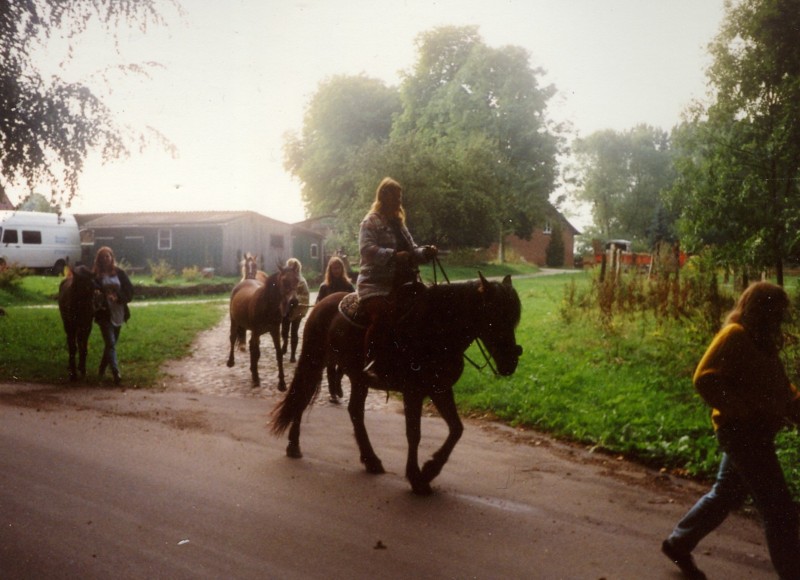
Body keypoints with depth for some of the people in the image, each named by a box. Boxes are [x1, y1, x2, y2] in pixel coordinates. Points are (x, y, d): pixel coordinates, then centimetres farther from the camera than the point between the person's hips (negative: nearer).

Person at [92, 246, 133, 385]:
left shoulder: (119, 273, 2)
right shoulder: (95, 275, -3)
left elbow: (130, 290, 1)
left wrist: (119, 297, -15)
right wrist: (97, 297, -24)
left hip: (118, 312, 3)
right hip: (104, 313, -3)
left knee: (111, 342, 16)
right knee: (111, 343, -11)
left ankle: (103, 368, 36)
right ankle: (116, 373, -17)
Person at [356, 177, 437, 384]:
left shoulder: (399, 224, 23)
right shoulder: (371, 222, -2)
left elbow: (412, 251, 25)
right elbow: (366, 249, -17)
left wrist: (426, 252, 4)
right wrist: (393, 255, -28)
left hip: (401, 283, 9)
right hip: (375, 283, -8)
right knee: (383, 314, -33)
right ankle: (369, 365, -30)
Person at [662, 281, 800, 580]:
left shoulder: (760, 340, 13)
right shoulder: (735, 336, -15)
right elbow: (705, 380, -22)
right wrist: (745, 410, -24)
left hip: (753, 432, 10)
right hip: (743, 432, -10)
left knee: (726, 496, 20)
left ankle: (678, 543, 33)